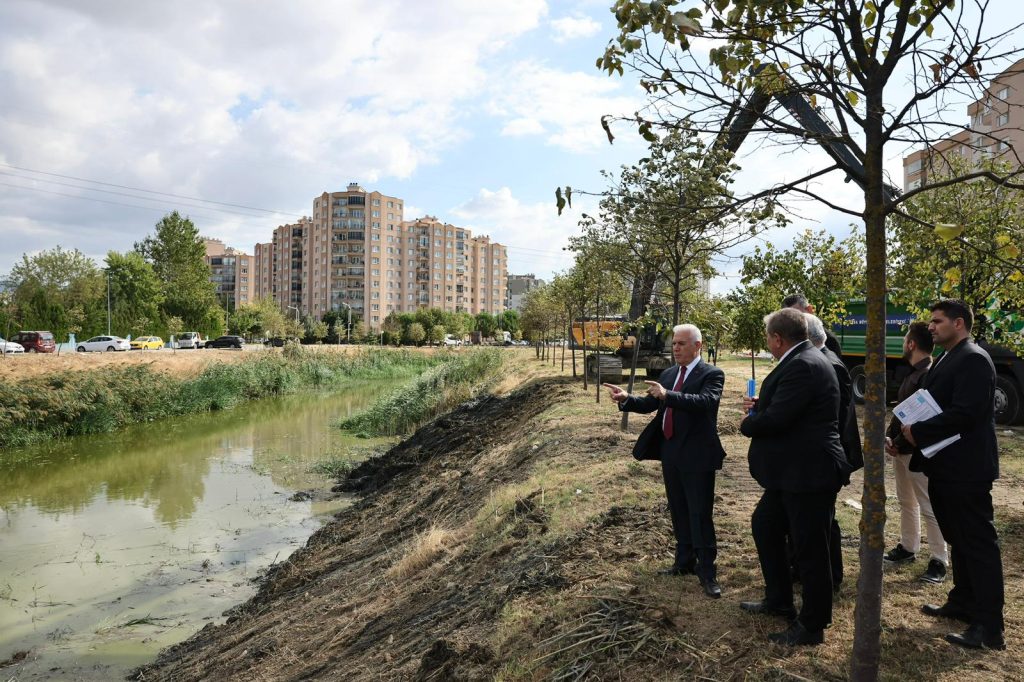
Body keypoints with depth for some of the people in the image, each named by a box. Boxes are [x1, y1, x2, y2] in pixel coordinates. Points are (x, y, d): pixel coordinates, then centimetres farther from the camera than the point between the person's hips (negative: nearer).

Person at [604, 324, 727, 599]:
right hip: (670, 452, 7)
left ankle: (707, 571, 10)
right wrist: (626, 399, -7)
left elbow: (706, 402, -28)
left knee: (700, 514, -2)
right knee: (678, 512, 17)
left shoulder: (712, 374, -11)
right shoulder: (668, 374, 10)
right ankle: (684, 562, 32)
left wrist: (667, 395, -39)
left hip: (697, 455, -7)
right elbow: (650, 404, 12)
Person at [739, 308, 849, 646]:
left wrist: (747, 423, -7)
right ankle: (779, 600, 38)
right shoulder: (804, 359, 11)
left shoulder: (803, 365, -22)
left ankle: (812, 626, 19)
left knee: (809, 549, 3)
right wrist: (760, 405, 7)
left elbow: (775, 419, -26)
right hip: (793, 472, 11)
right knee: (764, 524, 22)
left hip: (809, 474, -11)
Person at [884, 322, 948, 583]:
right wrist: (889, 437, 3)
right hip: (901, 450, 10)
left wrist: (899, 445, -16)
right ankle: (907, 548, 31)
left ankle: (939, 561, 7)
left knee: (928, 507, -1)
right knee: (906, 502, 18)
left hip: (918, 452, -9)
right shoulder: (912, 373, 11)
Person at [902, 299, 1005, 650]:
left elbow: (965, 414, -25)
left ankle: (989, 627, 5)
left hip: (966, 469, -10)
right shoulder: (945, 360, 15)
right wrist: (913, 428, -1)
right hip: (945, 467, 10)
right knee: (958, 539, 19)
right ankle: (963, 603, 32)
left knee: (978, 543, -2)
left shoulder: (974, 359, -16)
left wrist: (919, 432, -17)